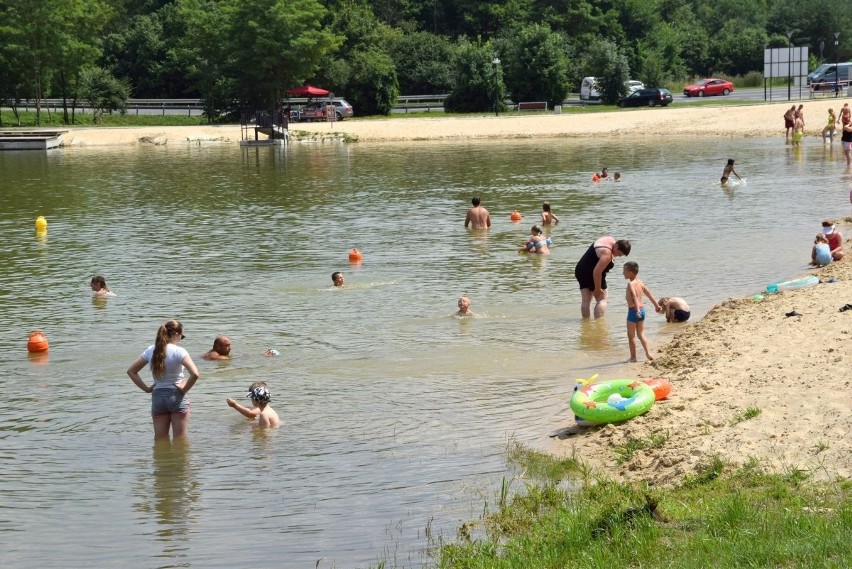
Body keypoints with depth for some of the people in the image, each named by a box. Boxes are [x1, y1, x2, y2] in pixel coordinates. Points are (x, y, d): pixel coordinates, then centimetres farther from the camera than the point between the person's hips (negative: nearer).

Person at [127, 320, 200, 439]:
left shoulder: (151, 351, 2)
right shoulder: (179, 351, -14)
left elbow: (131, 371, 7)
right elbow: (194, 374, -26)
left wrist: (146, 388, 6)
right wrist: (185, 389, -10)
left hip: (157, 397, 4)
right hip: (177, 397, -4)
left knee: (160, 441, 13)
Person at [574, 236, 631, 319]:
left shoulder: (611, 239, 4)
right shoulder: (607, 253, -26)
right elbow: (597, 272, -29)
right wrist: (597, 289, -20)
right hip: (591, 274, -10)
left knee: (586, 300, 10)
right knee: (602, 299, -2)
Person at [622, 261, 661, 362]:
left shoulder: (630, 284, -13)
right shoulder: (640, 283, 10)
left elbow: (634, 296, -28)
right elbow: (649, 294, 19)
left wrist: (637, 309, -40)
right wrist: (656, 305, 30)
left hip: (633, 311, -7)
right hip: (642, 310, 7)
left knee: (631, 335, 4)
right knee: (641, 334, 13)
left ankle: (633, 357, 7)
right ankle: (648, 353, 0)